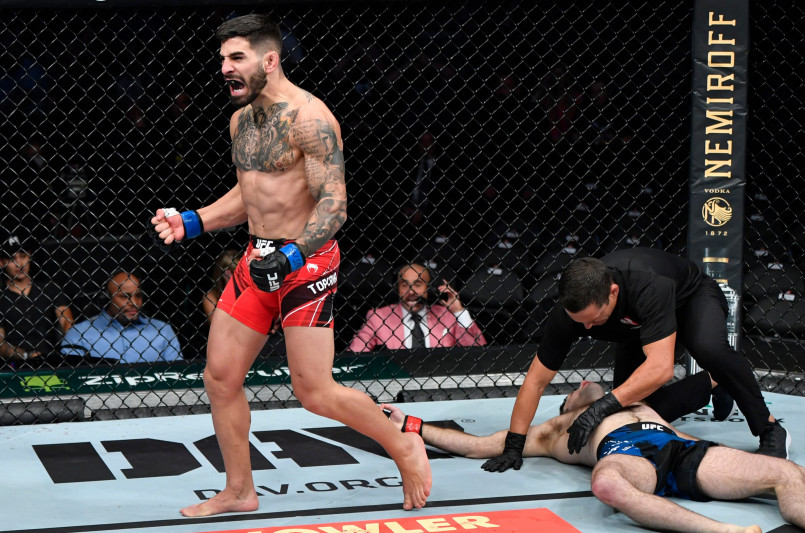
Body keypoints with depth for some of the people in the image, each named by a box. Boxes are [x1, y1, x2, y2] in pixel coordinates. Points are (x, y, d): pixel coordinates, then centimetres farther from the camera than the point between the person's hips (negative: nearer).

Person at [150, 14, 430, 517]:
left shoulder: (308, 117, -16)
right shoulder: (241, 120, 12)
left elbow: (334, 204, -20)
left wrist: (292, 257, -32)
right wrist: (189, 222, 11)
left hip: (306, 261, -8)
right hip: (258, 258, 9)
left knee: (315, 392, -7)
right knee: (221, 377, 6)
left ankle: (405, 446, 15)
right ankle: (240, 491, 21)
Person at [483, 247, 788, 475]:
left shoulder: (649, 286, -46)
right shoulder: (570, 310, -30)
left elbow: (661, 367, -52)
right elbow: (536, 380, -22)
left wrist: (603, 406, -57)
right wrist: (514, 445, -25)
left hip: (692, 299, -5)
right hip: (638, 325, 5)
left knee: (710, 348, -38)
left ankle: (770, 429, -19)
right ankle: (711, 384, 18)